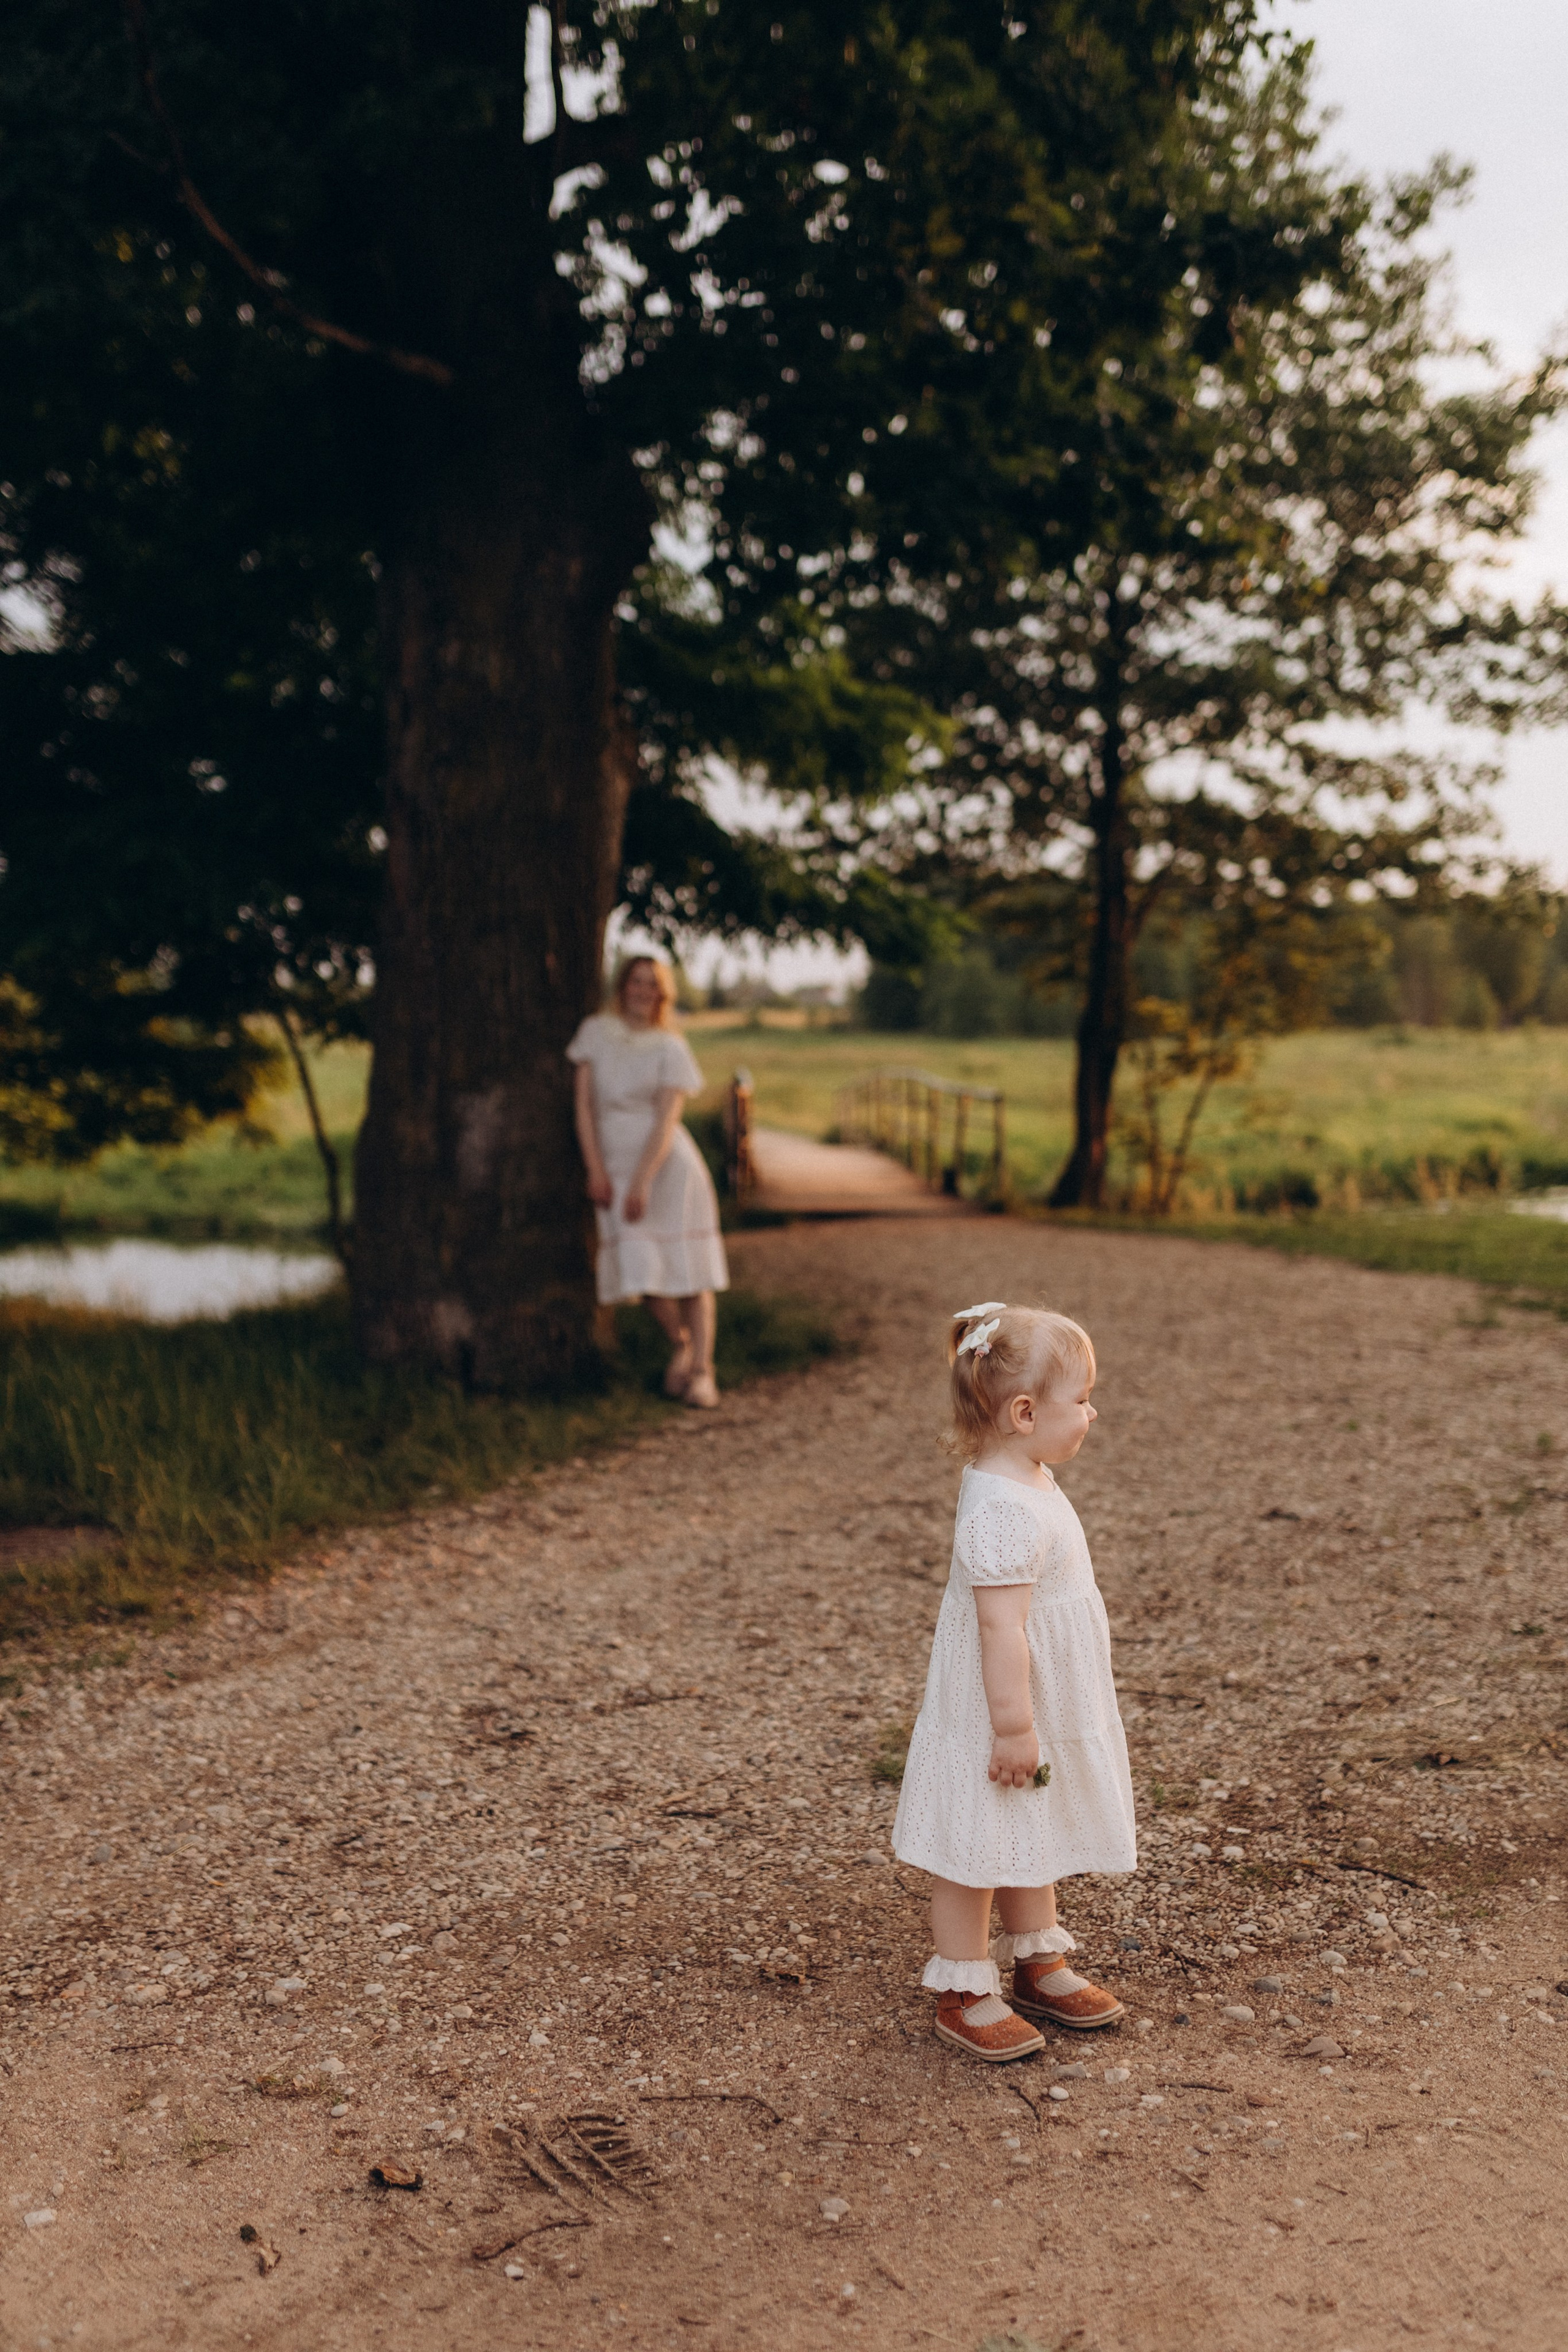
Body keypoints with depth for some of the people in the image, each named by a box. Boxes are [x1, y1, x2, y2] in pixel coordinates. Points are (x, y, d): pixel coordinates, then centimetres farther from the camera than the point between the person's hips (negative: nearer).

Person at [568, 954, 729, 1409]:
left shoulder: (671, 1048, -1)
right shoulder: (596, 1031, 6)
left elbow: (667, 1119, -10)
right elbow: (584, 1103, 2)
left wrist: (643, 1181, -21)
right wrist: (596, 1169, -7)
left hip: (666, 1162, -2)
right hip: (616, 1162, 2)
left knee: (689, 1269, -3)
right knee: (642, 1268, -1)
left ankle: (702, 1370, 4)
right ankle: (680, 1346, 24)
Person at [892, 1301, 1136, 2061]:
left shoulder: (1029, 1483, 4)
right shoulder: (1003, 1511, -29)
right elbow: (1000, 1625, -29)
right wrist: (1013, 1726, -26)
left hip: (1043, 1708, 10)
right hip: (993, 1714, -10)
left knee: (1034, 1837, 23)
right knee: (980, 1848, 6)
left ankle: (1038, 1964, 40)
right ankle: (962, 1992, 21)